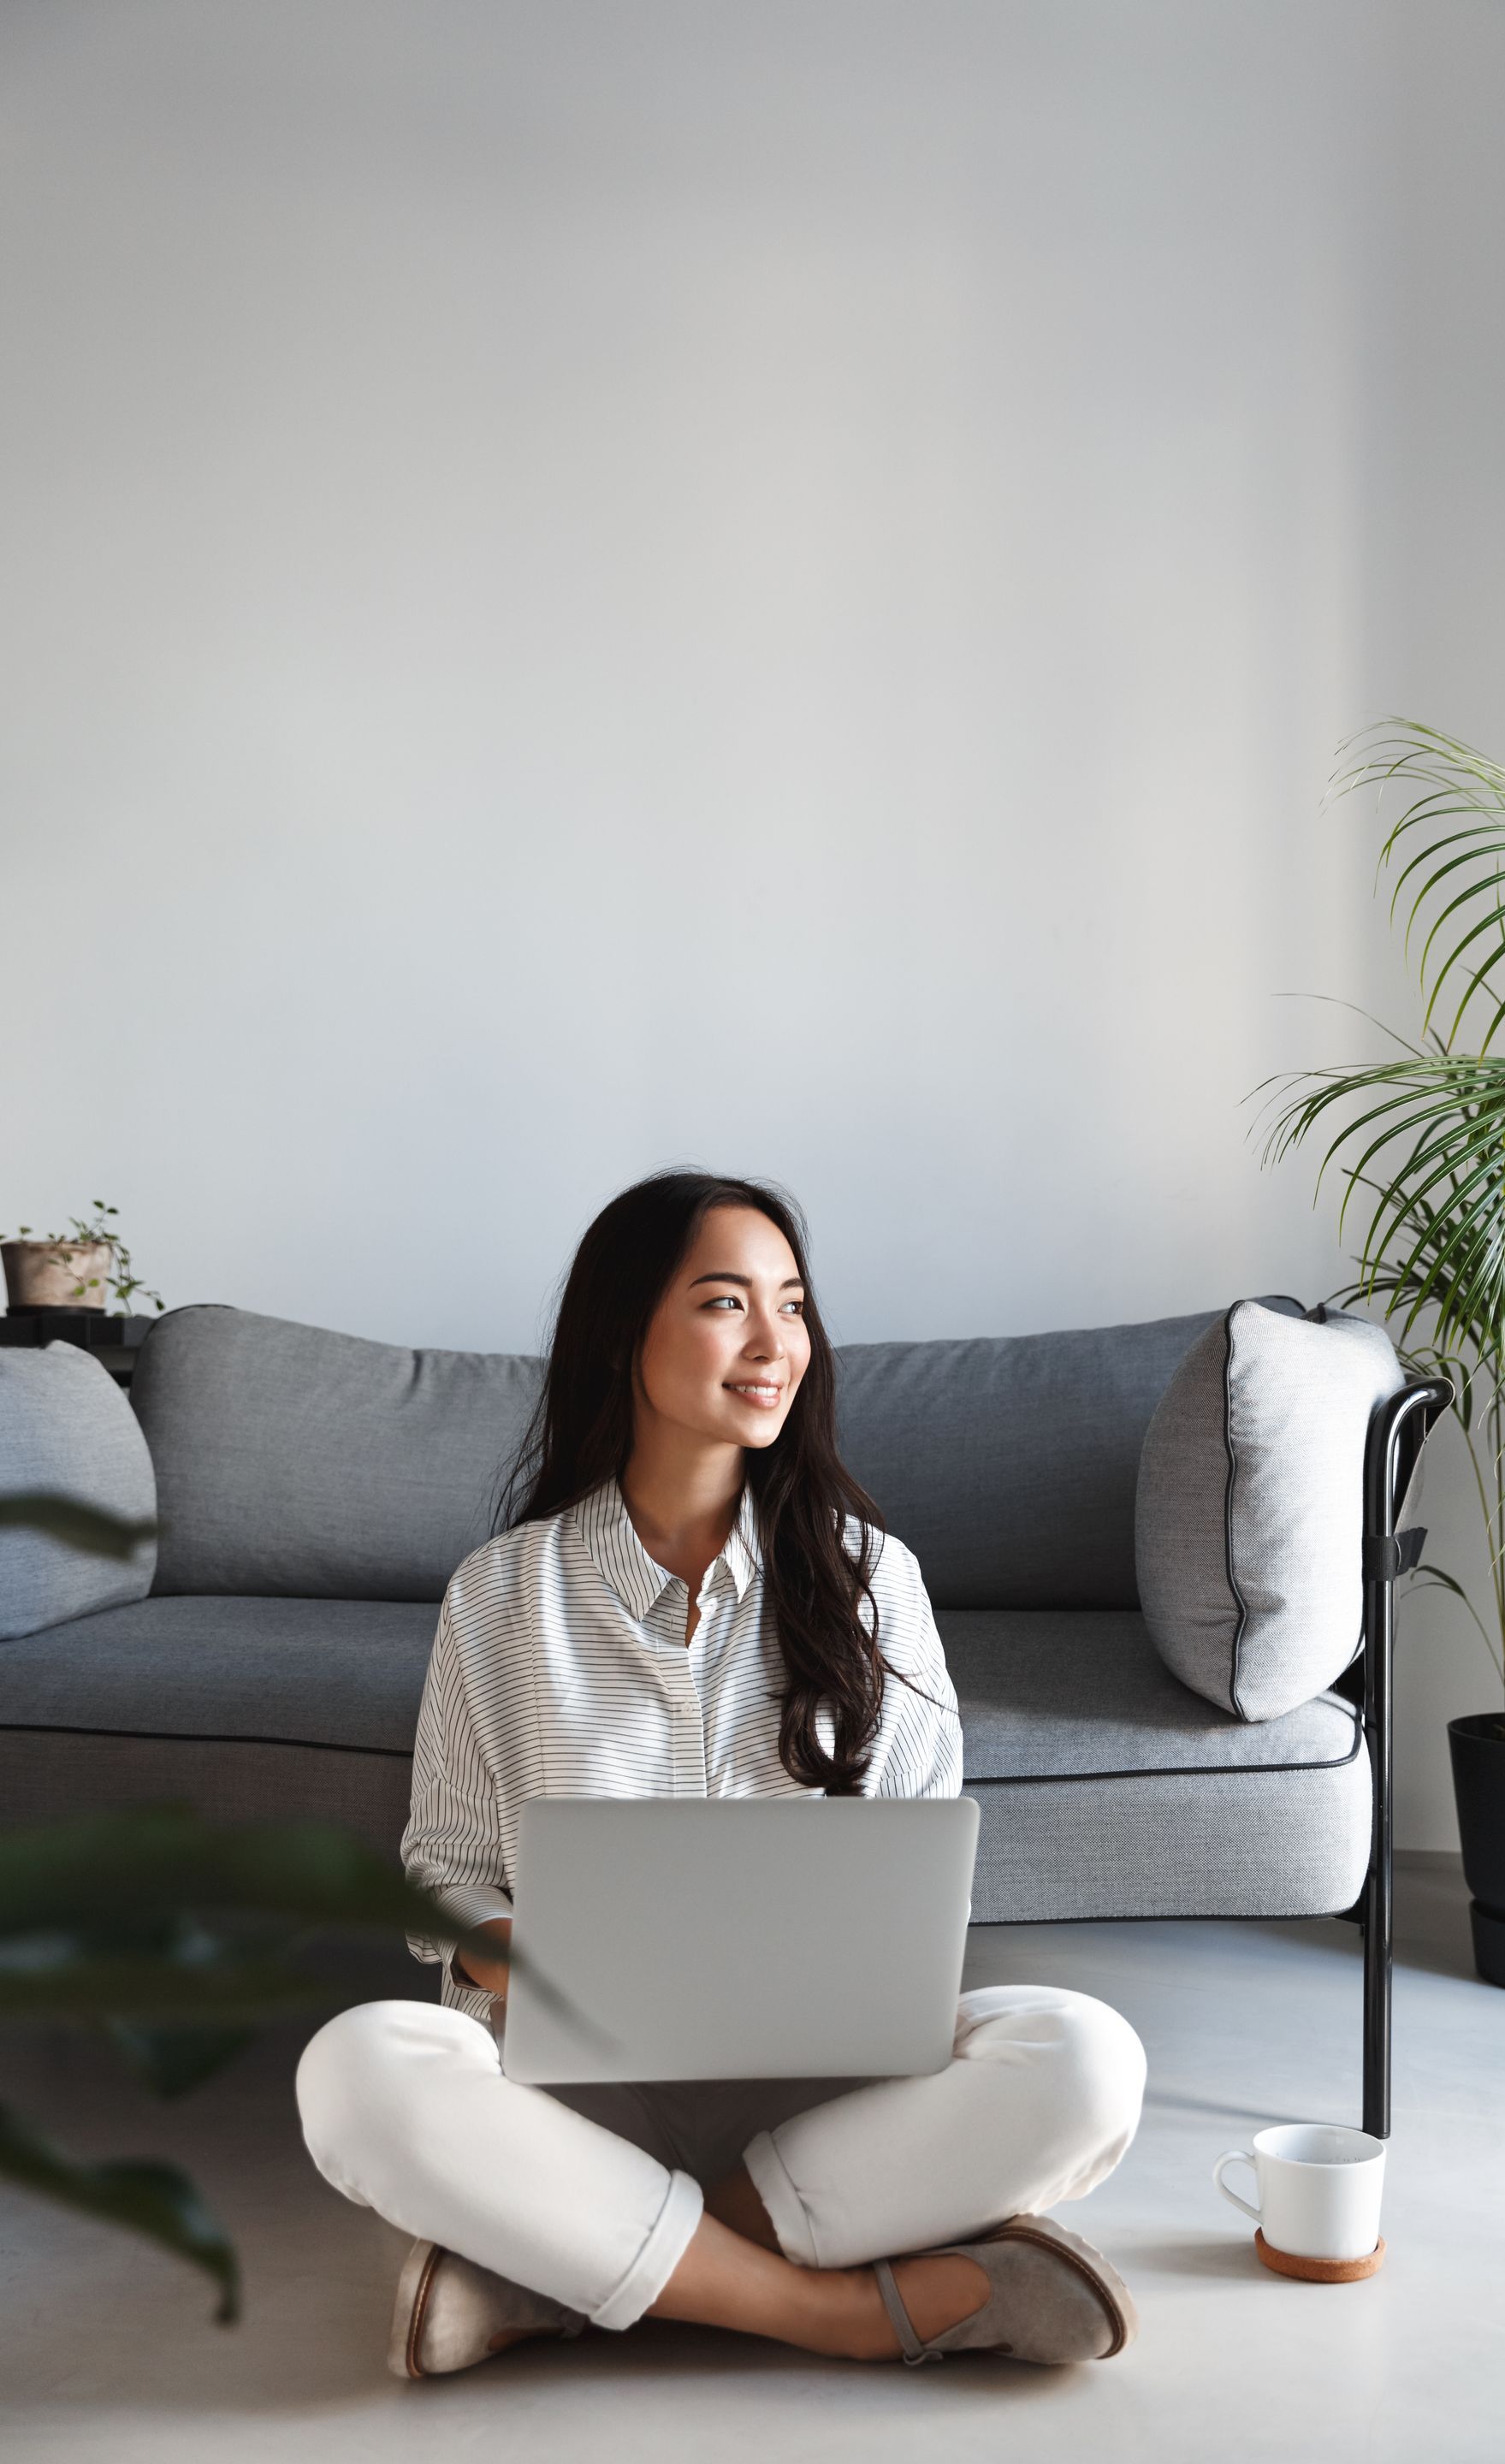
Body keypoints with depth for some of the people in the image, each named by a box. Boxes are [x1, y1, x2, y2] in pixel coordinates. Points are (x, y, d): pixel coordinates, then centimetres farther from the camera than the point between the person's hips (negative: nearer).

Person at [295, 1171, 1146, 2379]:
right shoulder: (502, 1591, 5)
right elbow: (448, 1873, 7)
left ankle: (553, 2275, -24)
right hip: (574, 2079, -1)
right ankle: (853, 2308, -26)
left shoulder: (868, 1573, 7)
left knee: (1083, 2058, -27)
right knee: (358, 2068, -31)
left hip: (819, 2074, 1)